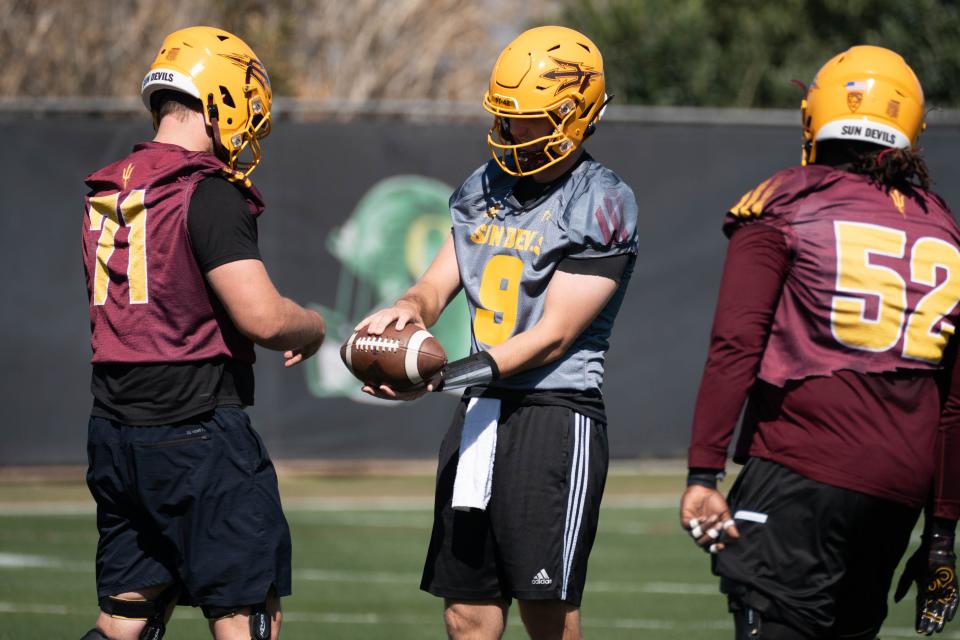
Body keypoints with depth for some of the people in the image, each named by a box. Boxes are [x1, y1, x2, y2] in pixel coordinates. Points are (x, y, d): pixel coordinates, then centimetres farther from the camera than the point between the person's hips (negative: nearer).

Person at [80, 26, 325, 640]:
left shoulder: (106, 195, 12)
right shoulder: (209, 196, -14)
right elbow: (263, 318, -20)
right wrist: (313, 327, 2)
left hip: (115, 429, 8)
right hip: (197, 431, -8)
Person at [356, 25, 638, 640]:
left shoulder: (602, 207, -9)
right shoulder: (486, 190, 14)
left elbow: (552, 336, -14)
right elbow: (438, 286, 13)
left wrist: (443, 376, -22)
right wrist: (409, 308, -13)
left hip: (556, 414, -7)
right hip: (481, 414, 7)